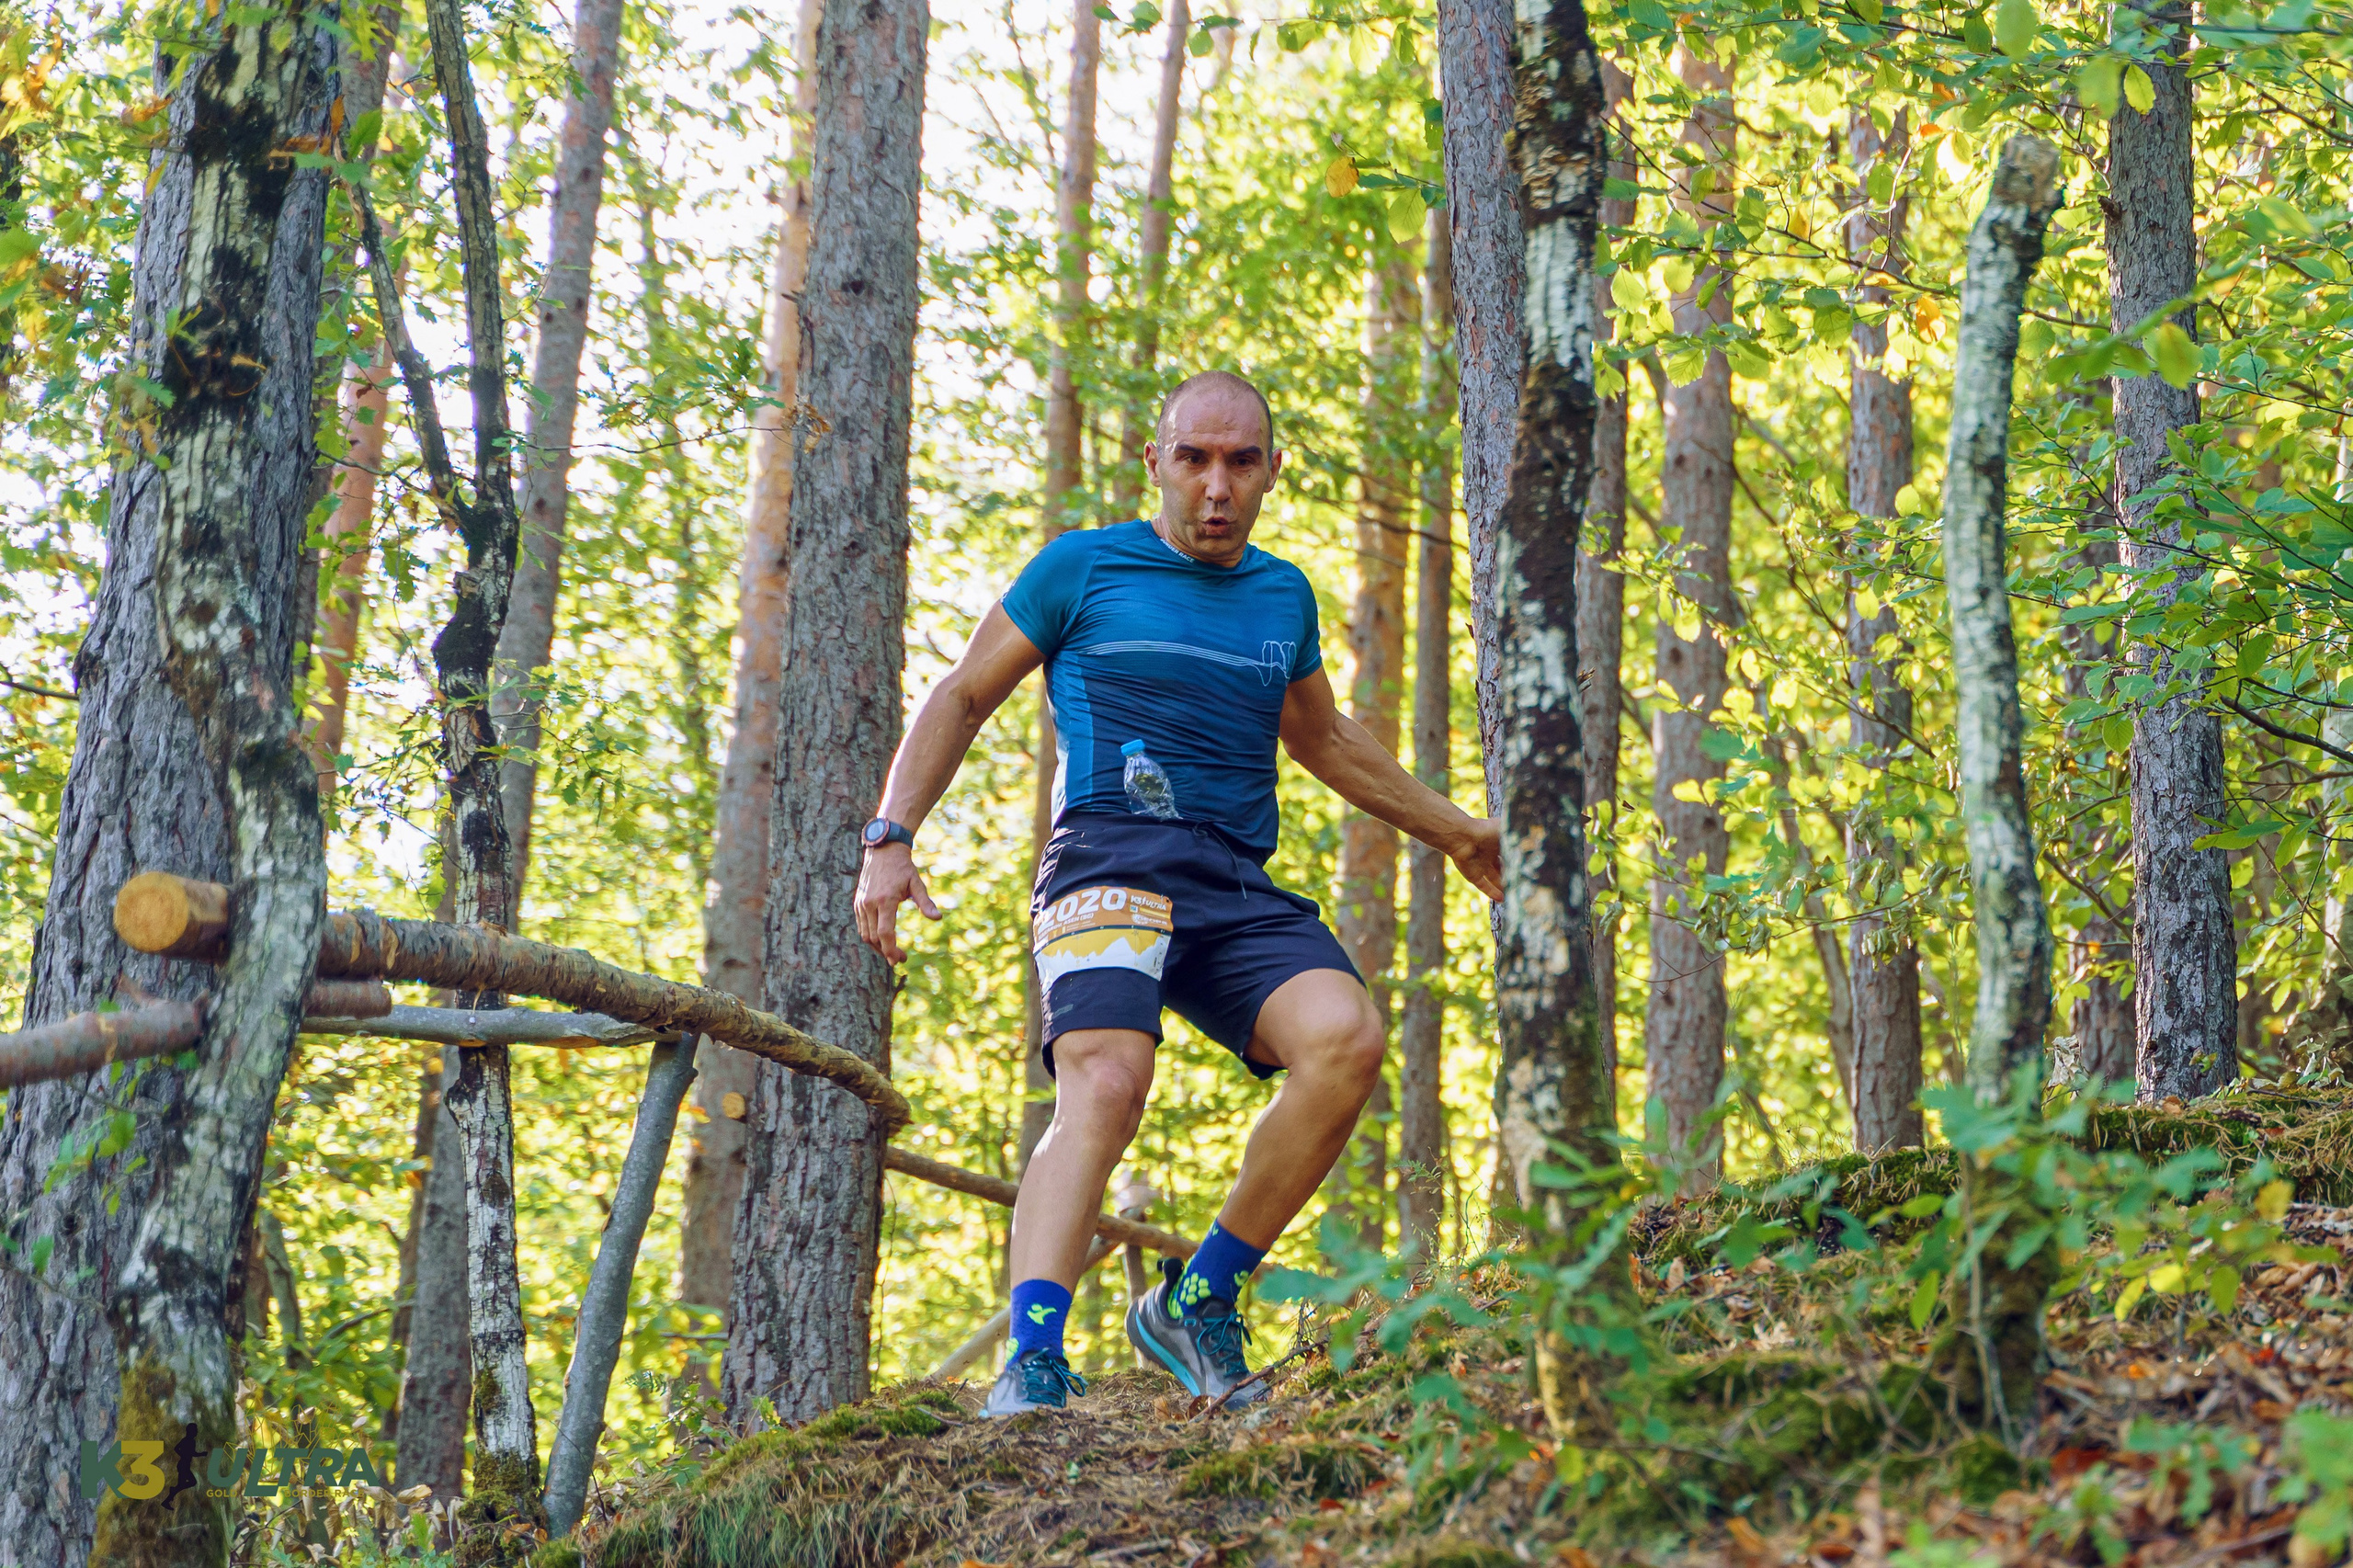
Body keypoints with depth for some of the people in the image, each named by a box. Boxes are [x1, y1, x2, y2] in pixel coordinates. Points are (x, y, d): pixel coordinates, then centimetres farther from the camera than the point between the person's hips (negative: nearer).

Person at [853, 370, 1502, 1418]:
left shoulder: (1284, 596, 22)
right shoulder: (1083, 568, 8)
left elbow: (1322, 740, 38)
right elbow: (960, 700, 11)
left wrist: (1456, 833, 41)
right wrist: (889, 840, -1)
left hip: (1238, 889, 4)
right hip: (1111, 860, -4)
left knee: (1347, 1038, -25)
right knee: (1106, 1083, -32)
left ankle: (1199, 1303, -11)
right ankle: (1030, 1367, -40)